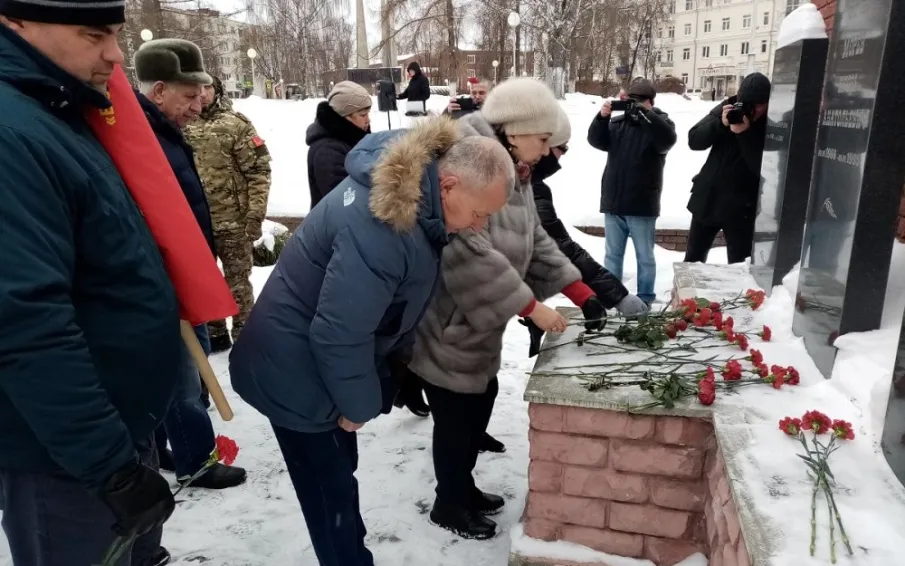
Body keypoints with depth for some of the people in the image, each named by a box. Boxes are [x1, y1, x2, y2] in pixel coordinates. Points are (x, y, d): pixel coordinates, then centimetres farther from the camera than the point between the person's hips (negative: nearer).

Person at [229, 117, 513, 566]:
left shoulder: (411, 188, -4)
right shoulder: (380, 226, -35)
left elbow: (395, 303, 9)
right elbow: (338, 333, -31)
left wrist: (401, 363, 14)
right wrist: (359, 404, -15)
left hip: (314, 365, 10)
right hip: (295, 373, -10)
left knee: (337, 475, 25)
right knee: (331, 490, 6)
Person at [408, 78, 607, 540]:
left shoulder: (513, 173, 8)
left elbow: (535, 241, 11)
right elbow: (471, 254, -33)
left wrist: (580, 292, 2)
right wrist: (531, 306, -27)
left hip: (476, 321, 10)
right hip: (445, 325, -10)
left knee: (481, 399, 19)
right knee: (456, 414, 5)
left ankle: (463, 487, 40)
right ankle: (448, 506, 28)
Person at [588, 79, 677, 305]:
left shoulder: (660, 122, -1)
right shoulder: (618, 122, 9)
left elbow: (667, 139, -21)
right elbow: (597, 140, -1)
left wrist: (643, 113, -28)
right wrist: (602, 117, -18)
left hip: (642, 205, -3)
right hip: (613, 202, 4)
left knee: (644, 256, 5)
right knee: (613, 253, 13)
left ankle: (645, 298, 15)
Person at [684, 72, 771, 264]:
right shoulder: (728, 107, 1)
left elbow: (764, 168, -21)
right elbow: (694, 140, -4)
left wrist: (745, 134, -27)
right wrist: (720, 124, -20)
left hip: (741, 208, -4)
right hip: (706, 198, 5)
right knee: (693, 259, 16)